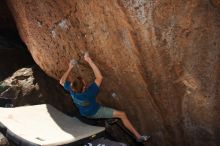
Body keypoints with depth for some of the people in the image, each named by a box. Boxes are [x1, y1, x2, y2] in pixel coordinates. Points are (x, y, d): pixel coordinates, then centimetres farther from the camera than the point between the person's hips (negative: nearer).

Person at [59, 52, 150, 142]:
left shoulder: (72, 90, -27)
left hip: (83, 113, 6)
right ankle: (138, 136, 1)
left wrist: (70, 68, -10)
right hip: (95, 113, -6)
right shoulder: (88, 93, -41)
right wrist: (89, 60, -39)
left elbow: (62, 81, -6)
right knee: (122, 114, -5)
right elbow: (99, 77, -39)